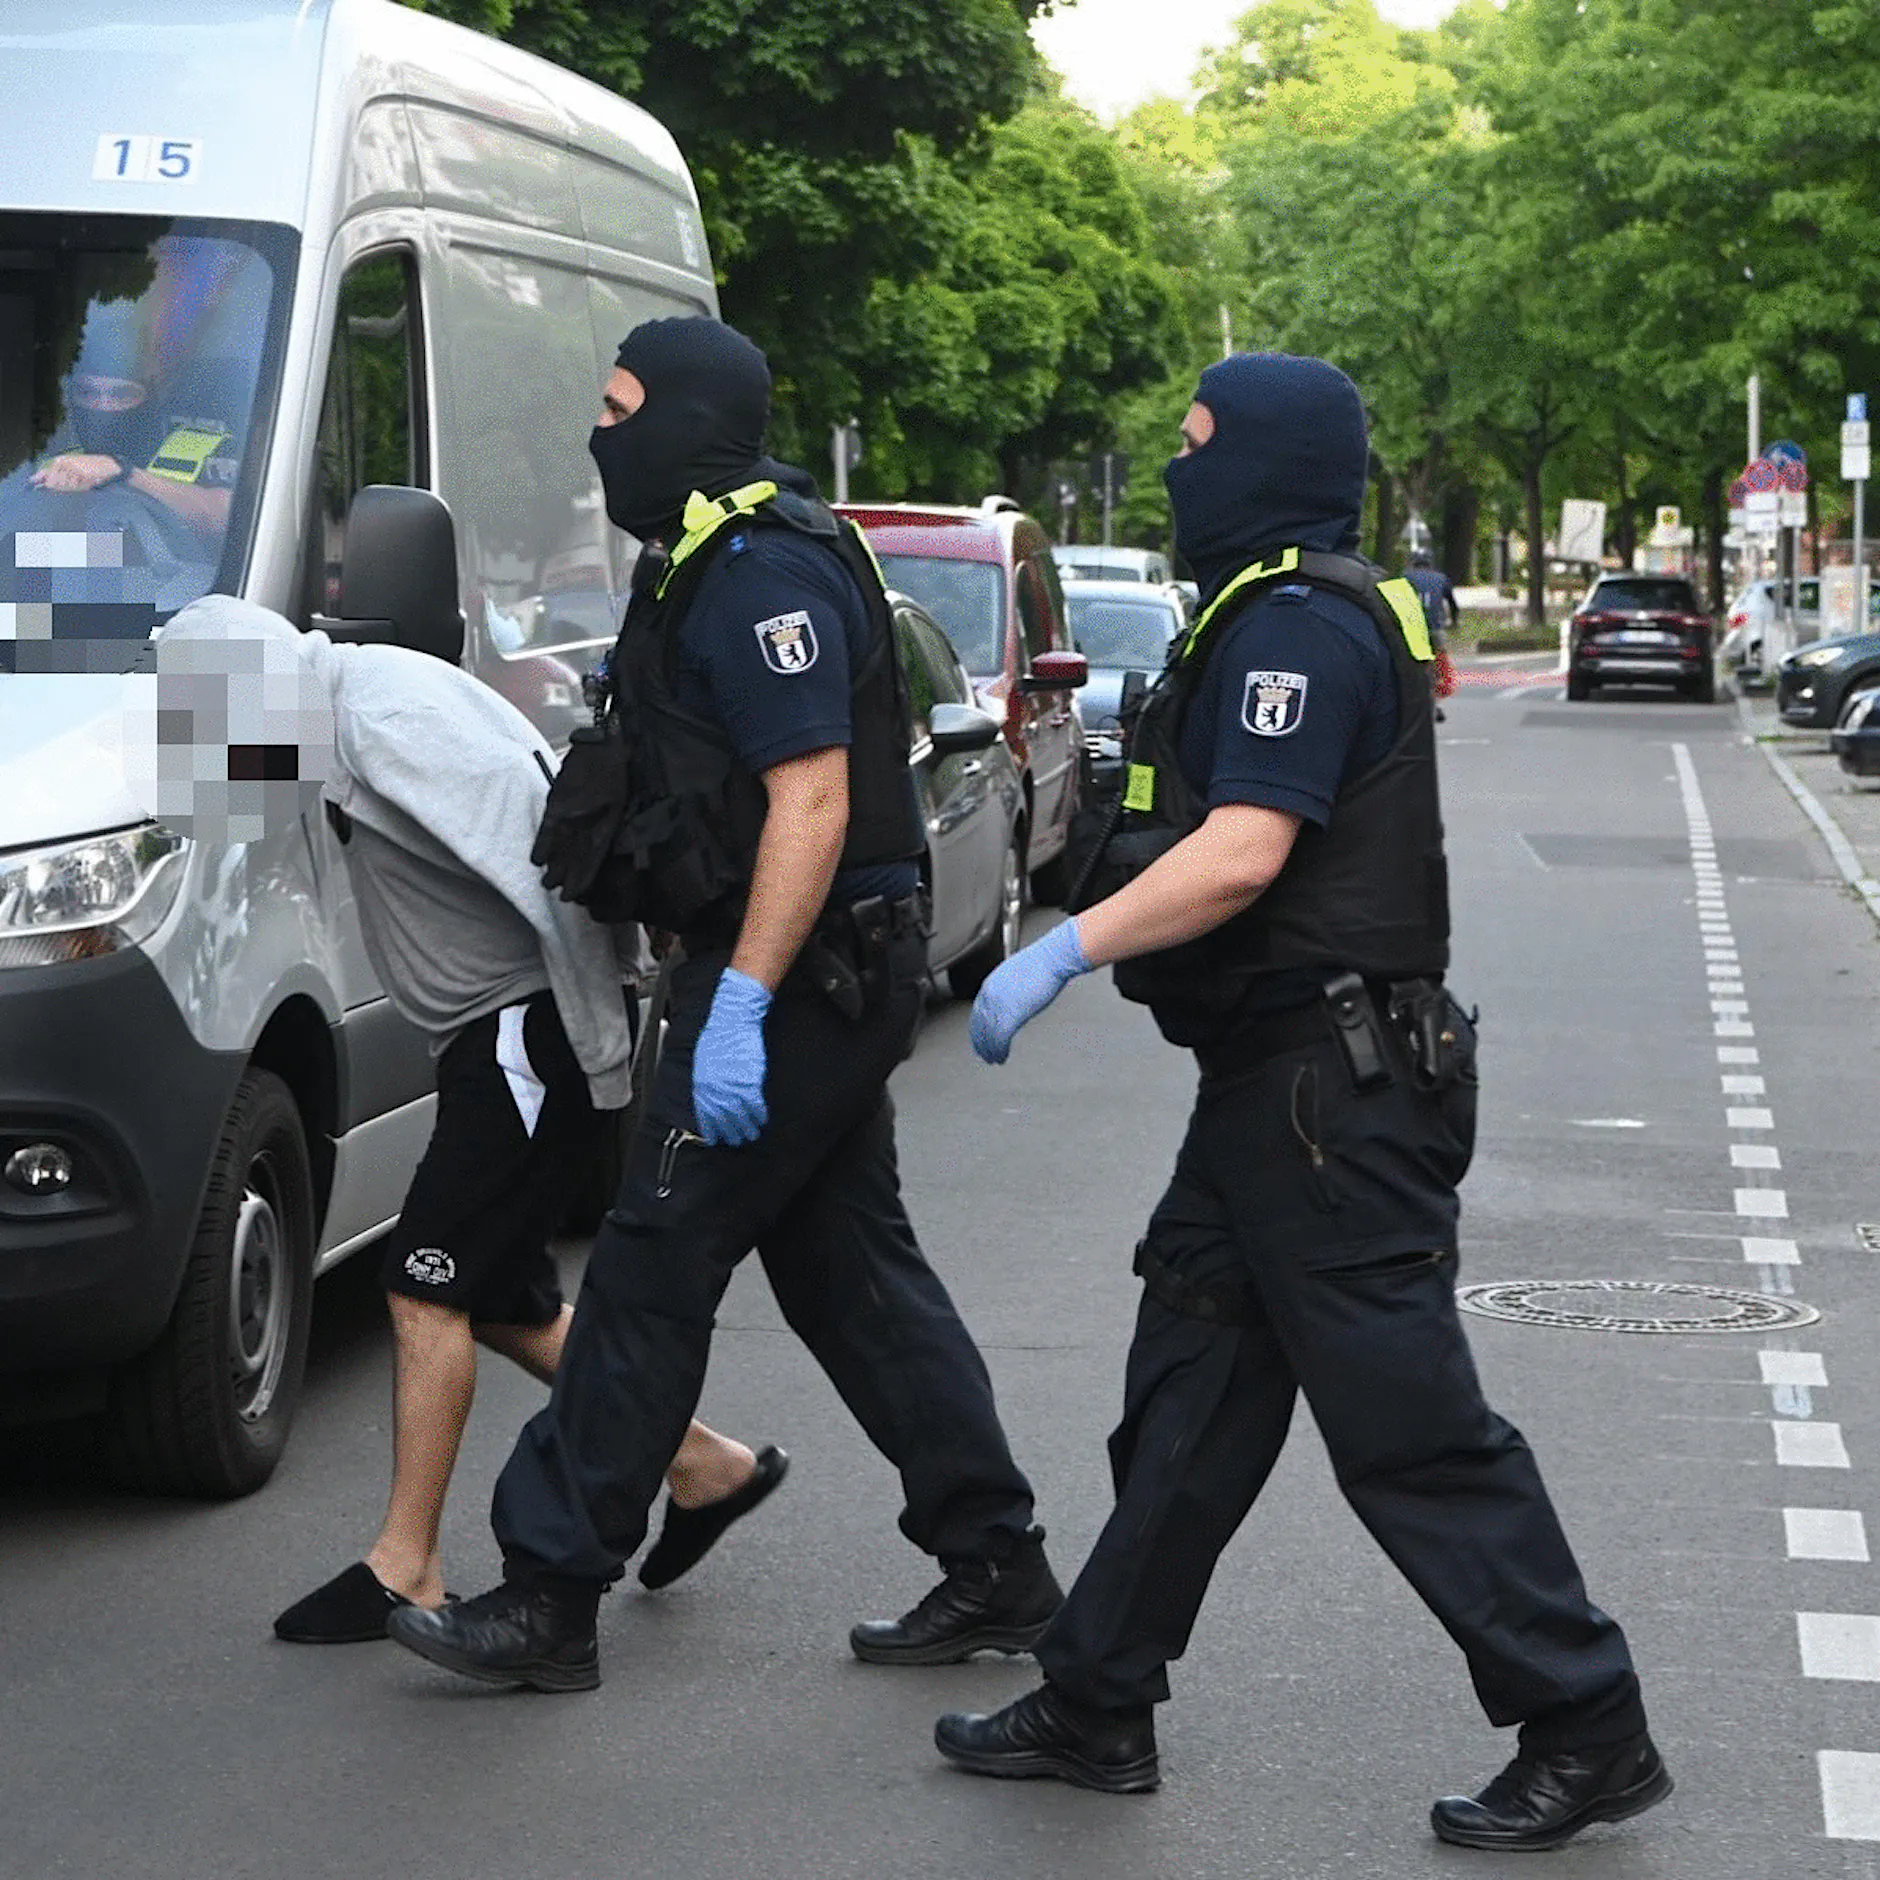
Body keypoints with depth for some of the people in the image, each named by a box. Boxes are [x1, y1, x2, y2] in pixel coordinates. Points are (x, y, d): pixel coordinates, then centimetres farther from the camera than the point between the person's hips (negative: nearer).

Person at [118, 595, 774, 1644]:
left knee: (429, 1289, -7)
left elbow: (546, 859, -28)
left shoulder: (392, 722, -20)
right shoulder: (351, 721, 13)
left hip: (532, 1027, -10)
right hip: (497, 1036, 10)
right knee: (504, 1300, 14)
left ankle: (405, 1570, 0)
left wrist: (604, 1048, -27)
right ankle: (708, 1467, 24)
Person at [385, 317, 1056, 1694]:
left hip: (795, 975, -11)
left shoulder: (765, 579, -17)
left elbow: (813, 803, -25)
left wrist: (739, 1003, -28)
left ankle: (547, 1599, 0)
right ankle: (998, 1573, 18)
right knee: (849, 1267, 13)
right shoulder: (717, 563, 16)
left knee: (651, 1274, -6)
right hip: (837, 975, 11)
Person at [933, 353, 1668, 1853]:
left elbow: (1242, 854, -27)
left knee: (1410, 1426, -6)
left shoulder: (1298, 626, -17)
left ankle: (1587, 1732, 3)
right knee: (1188, 1403, 14)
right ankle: (1097, 1709, 22)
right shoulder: (1293, 615, 17)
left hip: (1331, 1093, -11)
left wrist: (1061, 955, -24)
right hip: (1281, 1079, 11)